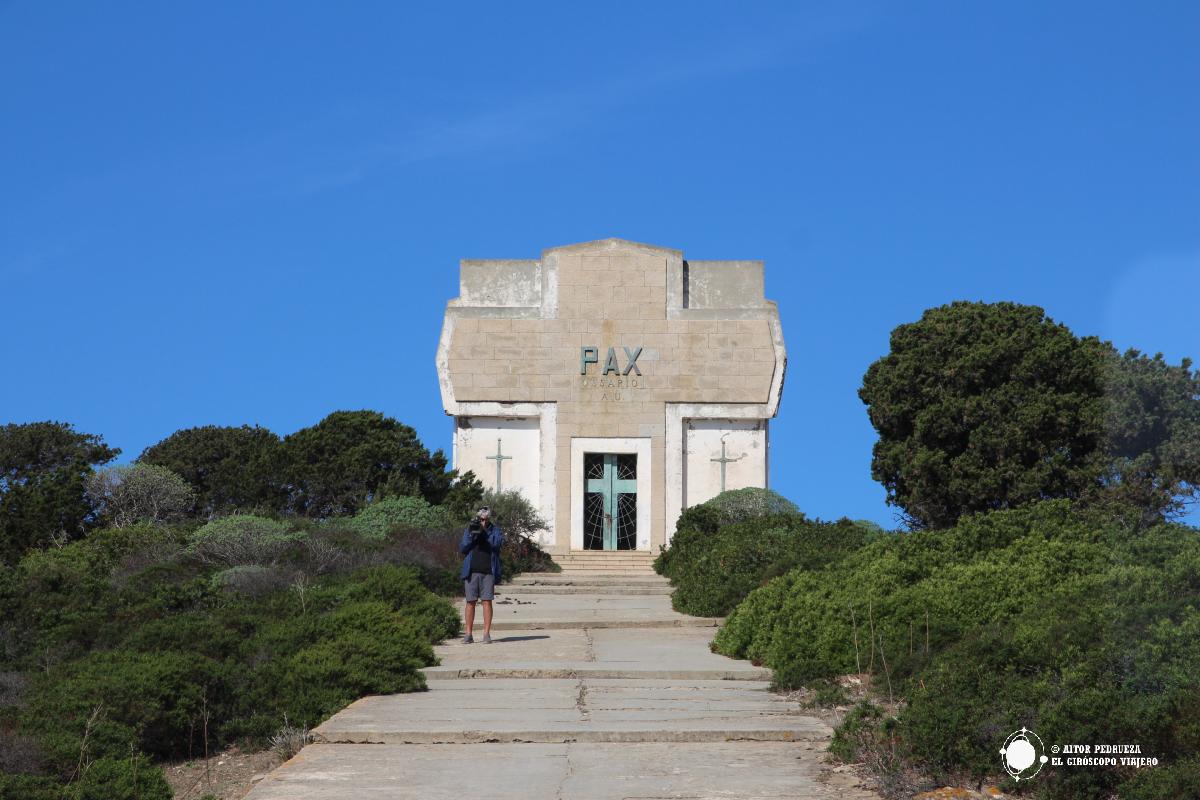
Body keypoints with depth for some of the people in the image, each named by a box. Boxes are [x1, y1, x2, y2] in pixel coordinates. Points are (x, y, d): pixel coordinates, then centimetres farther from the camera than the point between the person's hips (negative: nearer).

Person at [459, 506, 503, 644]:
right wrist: (470, 535, -12)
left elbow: (498, 543, -12)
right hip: (471, 571, 1)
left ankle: (487, 634, -3)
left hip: (488, 571, -1)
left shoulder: (495, 529, 6)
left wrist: (484, 533, -22)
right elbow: (462, 549, 3)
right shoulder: (470, 529, 9)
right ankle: (468, 634, 5)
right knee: (470, 601, 1)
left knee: (487, 601, -4)